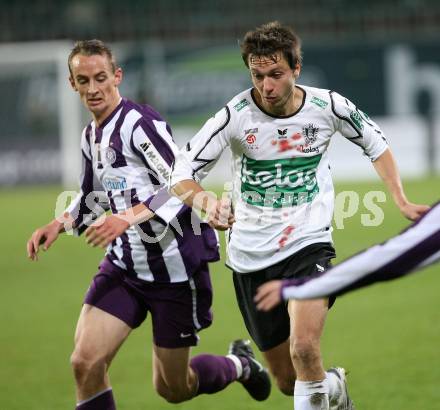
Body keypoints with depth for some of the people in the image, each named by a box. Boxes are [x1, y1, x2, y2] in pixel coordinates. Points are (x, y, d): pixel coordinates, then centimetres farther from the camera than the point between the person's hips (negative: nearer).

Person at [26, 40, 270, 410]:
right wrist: (61, 223, 7)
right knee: (86, 362, -14)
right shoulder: (91, 136, 10)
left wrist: (127, 218, -35)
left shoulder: (140, 123, -16)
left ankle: (239, 365, 38)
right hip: (123, 265, 7)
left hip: (174, 266, -7)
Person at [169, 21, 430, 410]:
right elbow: (181, 175, -11)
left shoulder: (328, 106, -8)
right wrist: (207, 202, -32)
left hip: (309, 243, -1)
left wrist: (402, 201, 7)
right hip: (251, 256, 1)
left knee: (304, 348, -29)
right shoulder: (236, 115, -13)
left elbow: (375, 143, 12)